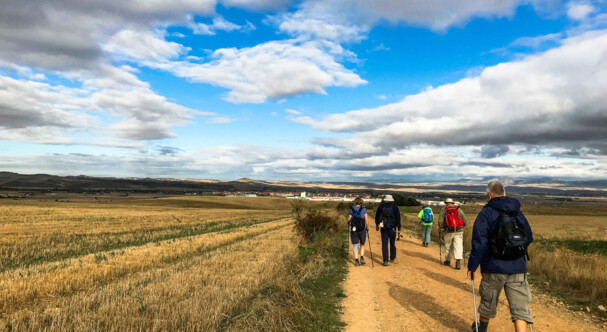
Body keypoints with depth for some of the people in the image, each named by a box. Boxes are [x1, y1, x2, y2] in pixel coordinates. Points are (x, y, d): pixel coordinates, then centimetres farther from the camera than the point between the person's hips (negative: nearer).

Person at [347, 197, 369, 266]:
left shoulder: (351, 209, 1)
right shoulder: (364, 209, -2)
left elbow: (349, 219, -1)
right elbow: (366, 219, -6)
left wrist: (349, 224, 20)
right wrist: (367, 227, 8)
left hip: (354, 229, 0)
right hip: (362, 229, 0)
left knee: (355, 246, 7)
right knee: (362, 245, 18)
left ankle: (357, 261, 4)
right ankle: (362, 258, 5)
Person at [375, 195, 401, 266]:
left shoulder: (381, 207, 2)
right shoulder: (395, 207, -3)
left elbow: (377, 216, 11)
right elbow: (398, 219, -6)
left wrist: (377, 225, 24)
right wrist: (399, 229, -2)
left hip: (383, 229, 0)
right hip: (392, 229, 0)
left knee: (384, 245, 1)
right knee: (392, 244, 17)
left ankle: (385, 261, -7)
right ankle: (392, 258, 29)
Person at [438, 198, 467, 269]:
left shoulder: (444, 210, 4)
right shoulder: (458, 209, 9)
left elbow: (440, 221, -8)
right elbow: (465, 221, 7)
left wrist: (440, 229, 6)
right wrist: (462, 227, 24)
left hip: (448, 232, 0)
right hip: (458, 232, 0)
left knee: (448, 247, 15)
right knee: (458, 247, -4)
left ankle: (448, 261, 26)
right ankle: (458, 261, -20)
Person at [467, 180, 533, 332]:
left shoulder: (486, 213, -9)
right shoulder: (518, 212, 7)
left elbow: (479, 243, -15)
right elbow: (529, 237, 17)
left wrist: (472, 267, -8)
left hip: (494, 268, -2)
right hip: (518, 268, 3)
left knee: (488, 302, 18)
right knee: (520, 308, 2)